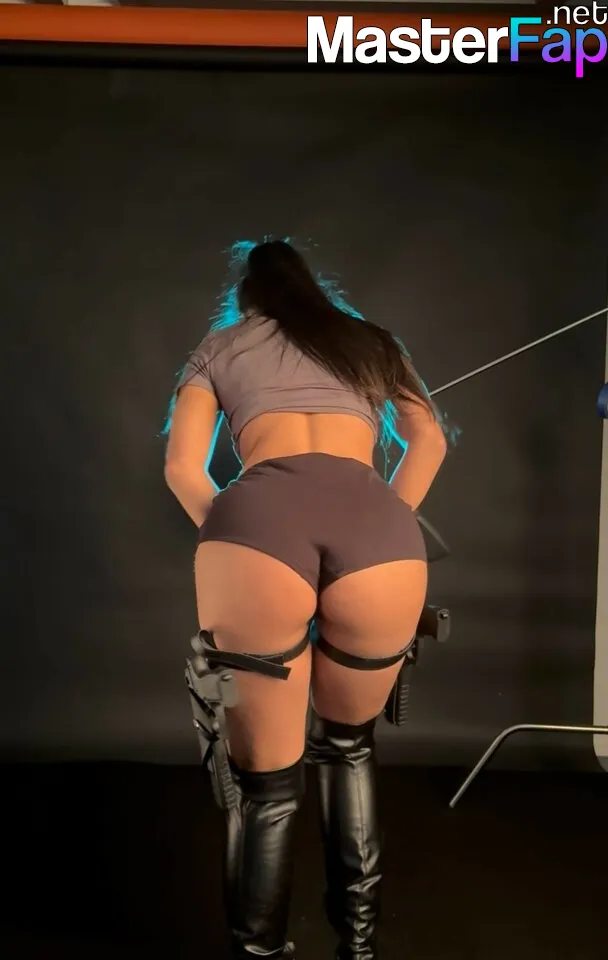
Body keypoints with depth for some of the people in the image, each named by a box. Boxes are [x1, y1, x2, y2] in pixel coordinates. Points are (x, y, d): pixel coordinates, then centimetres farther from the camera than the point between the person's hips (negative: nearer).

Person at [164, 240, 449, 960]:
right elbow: (429, 439, 25)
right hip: (381, 529, 2)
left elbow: (182, 467, 17)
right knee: (348, 745, 27)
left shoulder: (219, 346, 30)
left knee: (265, 782, 13)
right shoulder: (369, 341, 36)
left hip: (258, 519, -2)